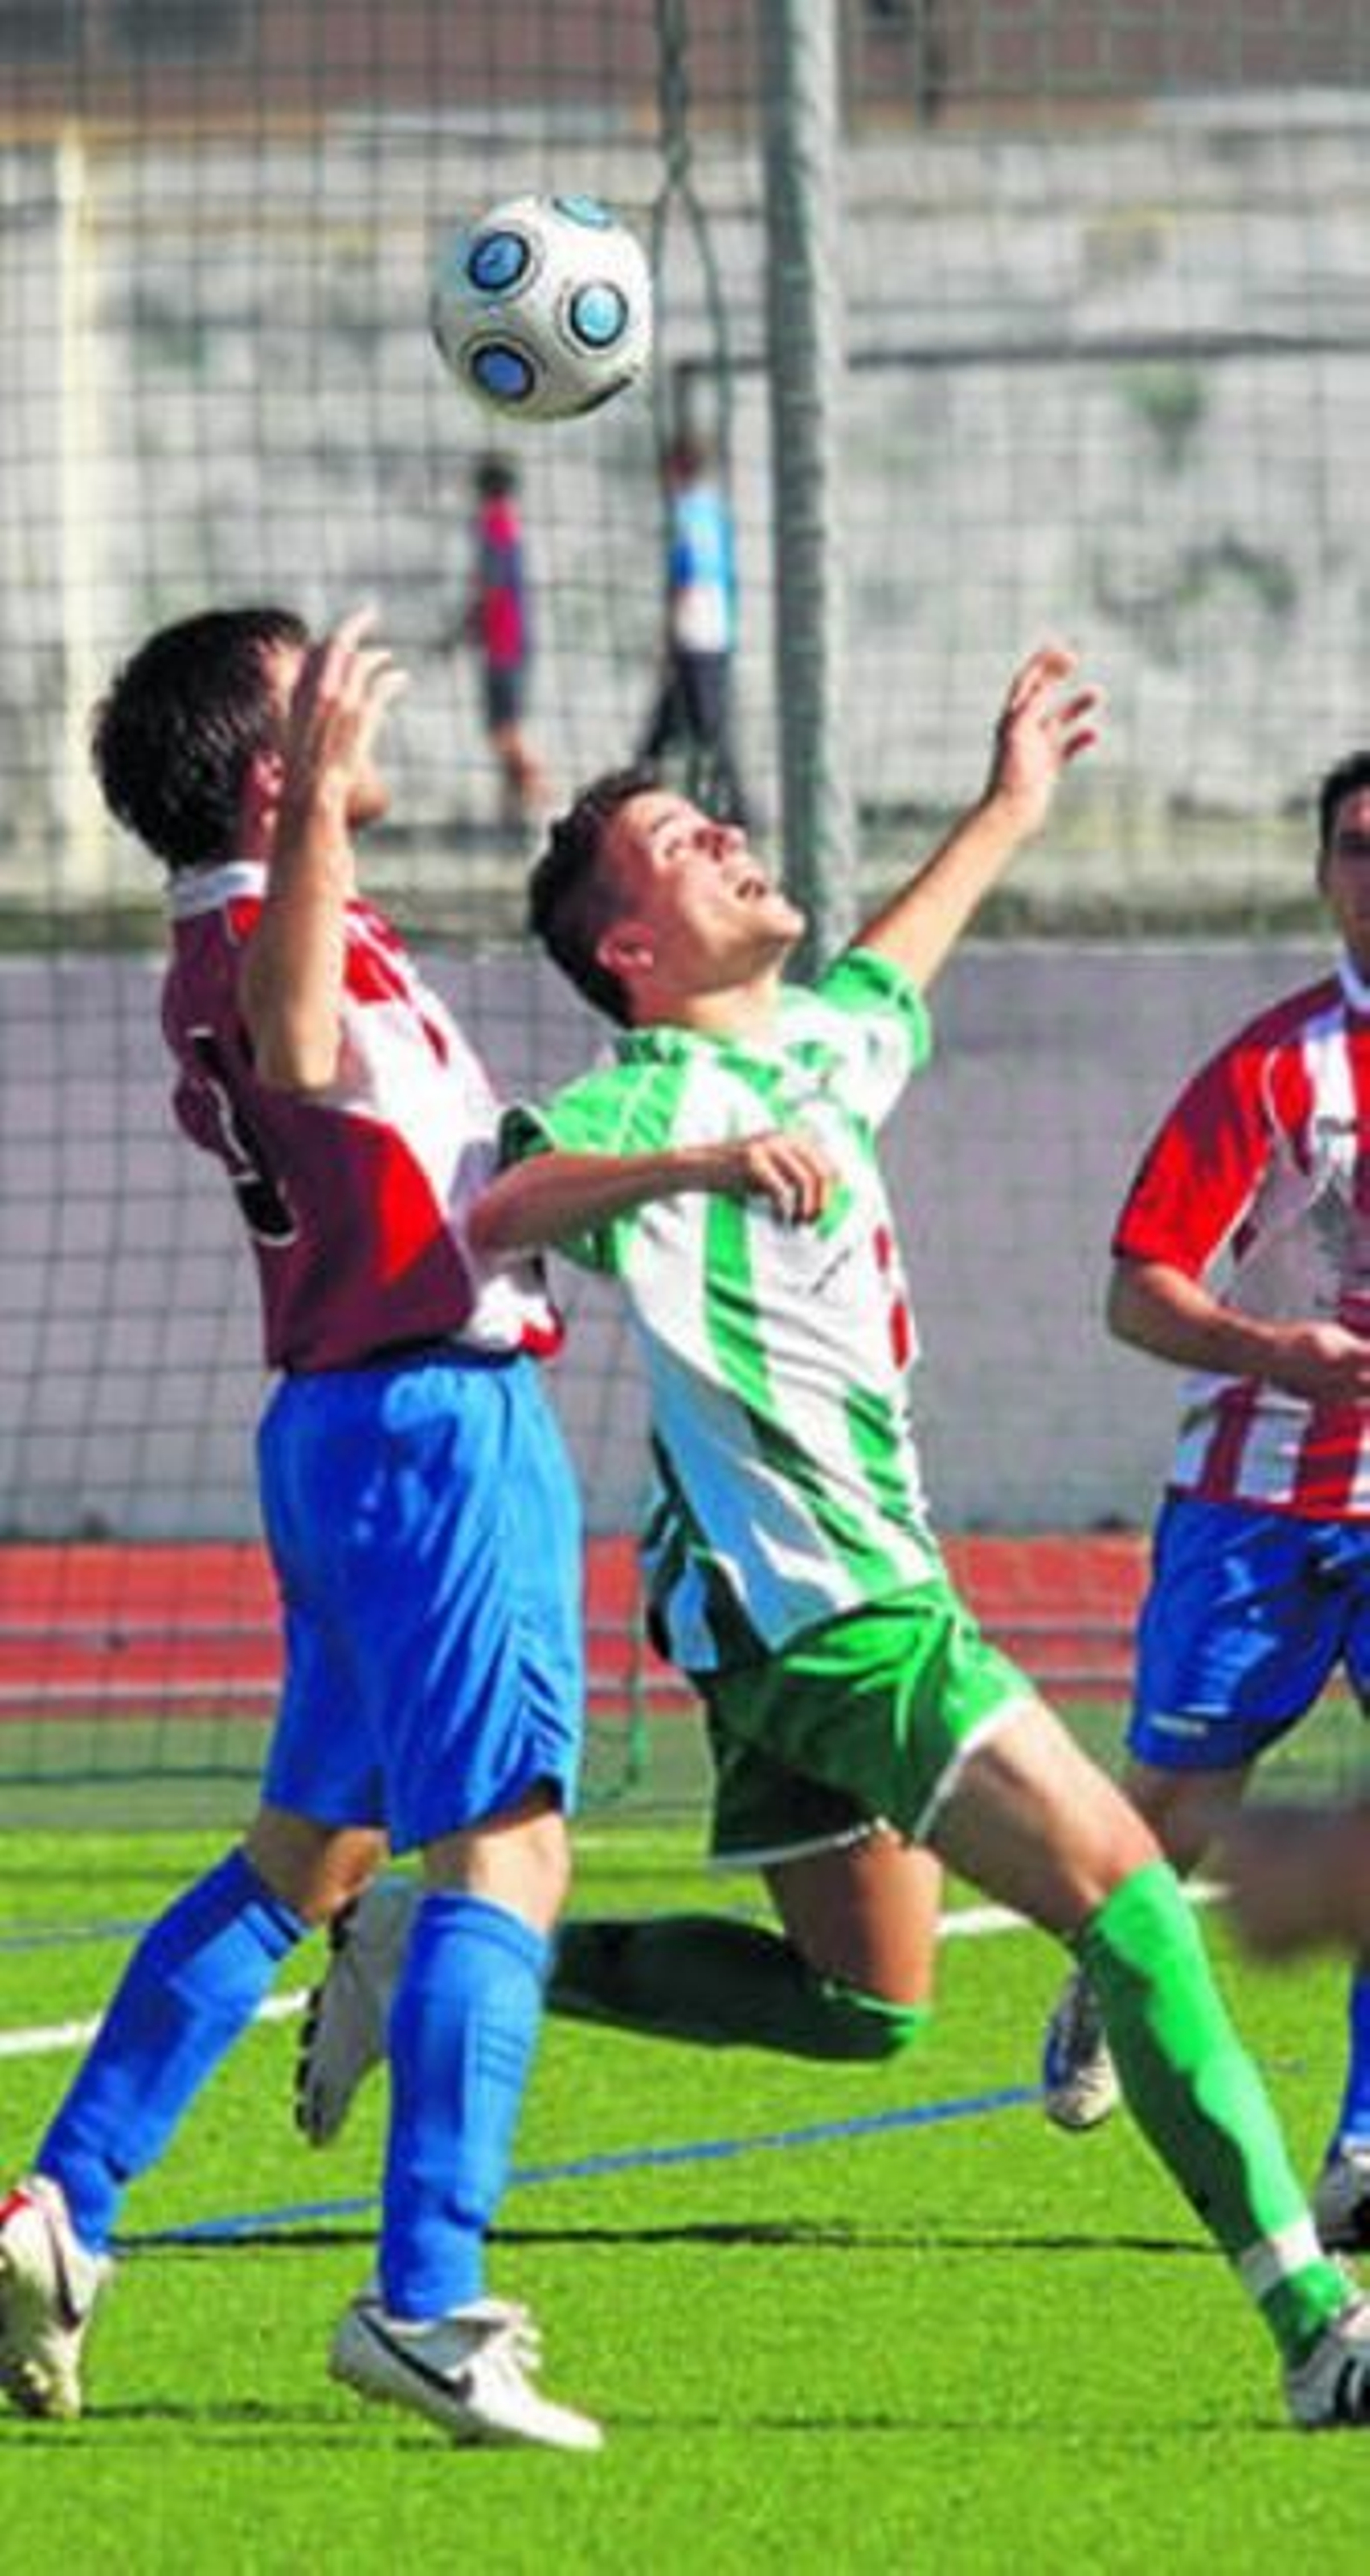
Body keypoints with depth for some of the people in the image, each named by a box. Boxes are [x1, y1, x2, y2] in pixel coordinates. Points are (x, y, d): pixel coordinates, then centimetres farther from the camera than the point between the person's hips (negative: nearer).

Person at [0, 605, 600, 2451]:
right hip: (435, 1417, -10)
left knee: (306, 1850, 17)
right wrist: (316, 805, -54)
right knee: (506, 1848, -13)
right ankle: (428, 2300, -20)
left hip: (362, 1425, 10)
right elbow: (296, 1050, -41)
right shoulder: (251, 938, -17)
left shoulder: (249, 943, 15)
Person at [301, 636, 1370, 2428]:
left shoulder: (816, 1055, 15)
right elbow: (493, 1208, -32)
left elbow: (888, 975, 41)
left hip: (861, 1592, 10)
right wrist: (697, 1165, -46)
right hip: (819, 1602, -10)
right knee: (1115, 1880, -18)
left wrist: (1008, 812, 48)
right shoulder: (656, 1102, -12)